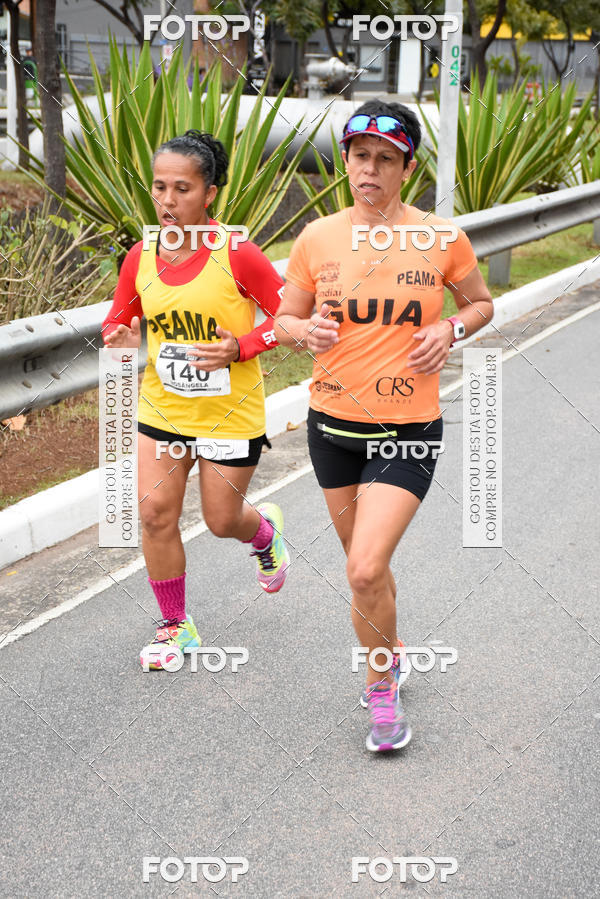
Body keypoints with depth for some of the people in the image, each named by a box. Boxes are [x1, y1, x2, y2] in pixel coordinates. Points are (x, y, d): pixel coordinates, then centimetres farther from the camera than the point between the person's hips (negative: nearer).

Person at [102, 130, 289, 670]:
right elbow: (118, 322, 9)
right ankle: (176, 626, 17)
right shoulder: (140, 257, -4)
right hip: (161, 409, 4)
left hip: (231, 415, -4)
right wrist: (122, 342, -15)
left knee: (222, 520, 9)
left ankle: (266, 531, 48)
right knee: (155, 513, -1)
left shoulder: (237, 255, -18)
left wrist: (240, 349, -24)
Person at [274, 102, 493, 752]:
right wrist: (305, 329, -14)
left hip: (408, 429, -3)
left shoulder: (443, 239, -5)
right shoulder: (316, 240, 0)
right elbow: (284, 319, 9)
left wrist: (450, 329, -10)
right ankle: (391, 656, 44)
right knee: (363, 563, 18)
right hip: (333, 424, 3)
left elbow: (480, 303, 11)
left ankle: (380, 687, 11)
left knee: (365, 571, -14)